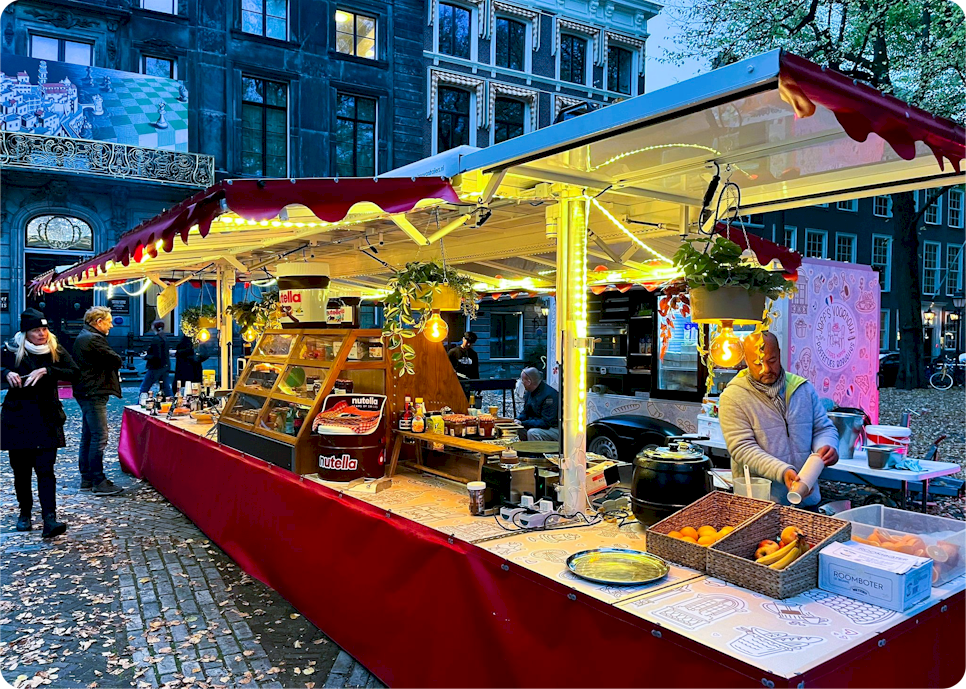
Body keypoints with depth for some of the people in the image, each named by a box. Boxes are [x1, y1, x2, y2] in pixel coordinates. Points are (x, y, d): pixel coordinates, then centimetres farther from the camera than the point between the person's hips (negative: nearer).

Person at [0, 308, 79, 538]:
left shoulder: (56, 351, 1)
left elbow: (74, 373, -9)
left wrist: (47, 370, -22)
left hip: (47, 420, -1)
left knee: (45, 469, -7)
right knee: (21, 469, 10)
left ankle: (50, 520, -13)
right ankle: (25, 512, 29)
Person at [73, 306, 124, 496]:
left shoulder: (82, 337, 18)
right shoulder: (93, 339, -17)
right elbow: (117, 361, -17)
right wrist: (117, 360, 4)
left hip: (86, 393, 11)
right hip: (93, 395, -11)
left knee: (88, 437, 15)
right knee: (99, 438, -9)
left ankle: (86, 479, 23)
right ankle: (99, 483, -6)